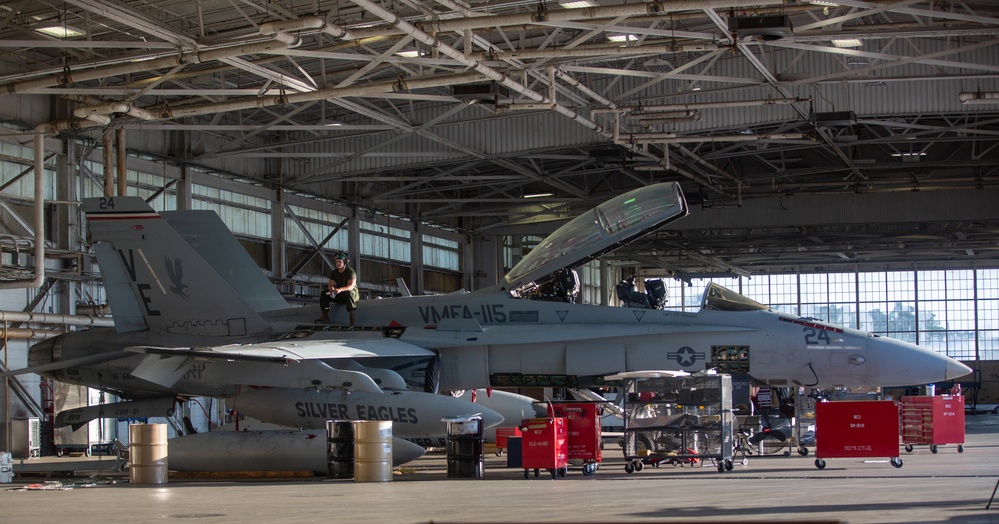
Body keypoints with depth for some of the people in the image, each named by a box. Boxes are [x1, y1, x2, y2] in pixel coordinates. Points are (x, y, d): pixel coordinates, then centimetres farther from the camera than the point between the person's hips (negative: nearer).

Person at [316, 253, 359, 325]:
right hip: (339, 296, 6)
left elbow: (351, 286, -30)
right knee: (324, 294, -12)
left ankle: (352, 316, -40)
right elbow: (330, 284, -6)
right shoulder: (333, 273, 2)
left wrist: (340, 289, -48)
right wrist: (331, 288, -33)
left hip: (353, 294, -6)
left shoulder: (351, 272, -17)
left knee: (348, 293, -41)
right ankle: (325, 317, -16)